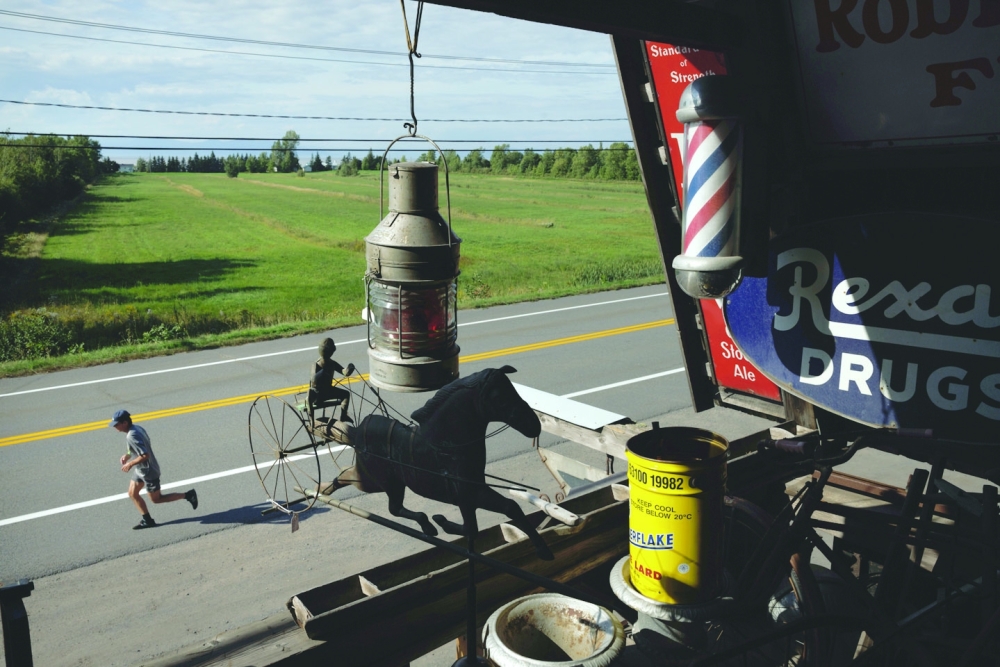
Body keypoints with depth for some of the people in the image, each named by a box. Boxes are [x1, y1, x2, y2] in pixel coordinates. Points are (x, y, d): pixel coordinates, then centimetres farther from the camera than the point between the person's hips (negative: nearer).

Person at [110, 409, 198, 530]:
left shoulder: (132, 436, -28)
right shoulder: (137, 428, 1)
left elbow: (145, 455, -32)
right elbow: (146, 446, 15)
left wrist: (130, 464, -20)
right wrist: (128, 455, 11)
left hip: (148, 471, -10)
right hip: (140, 470, 10)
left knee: (156, 499, 6)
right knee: (132, 494, 15)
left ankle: (188, 495, 11)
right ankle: (147, 520, 24)